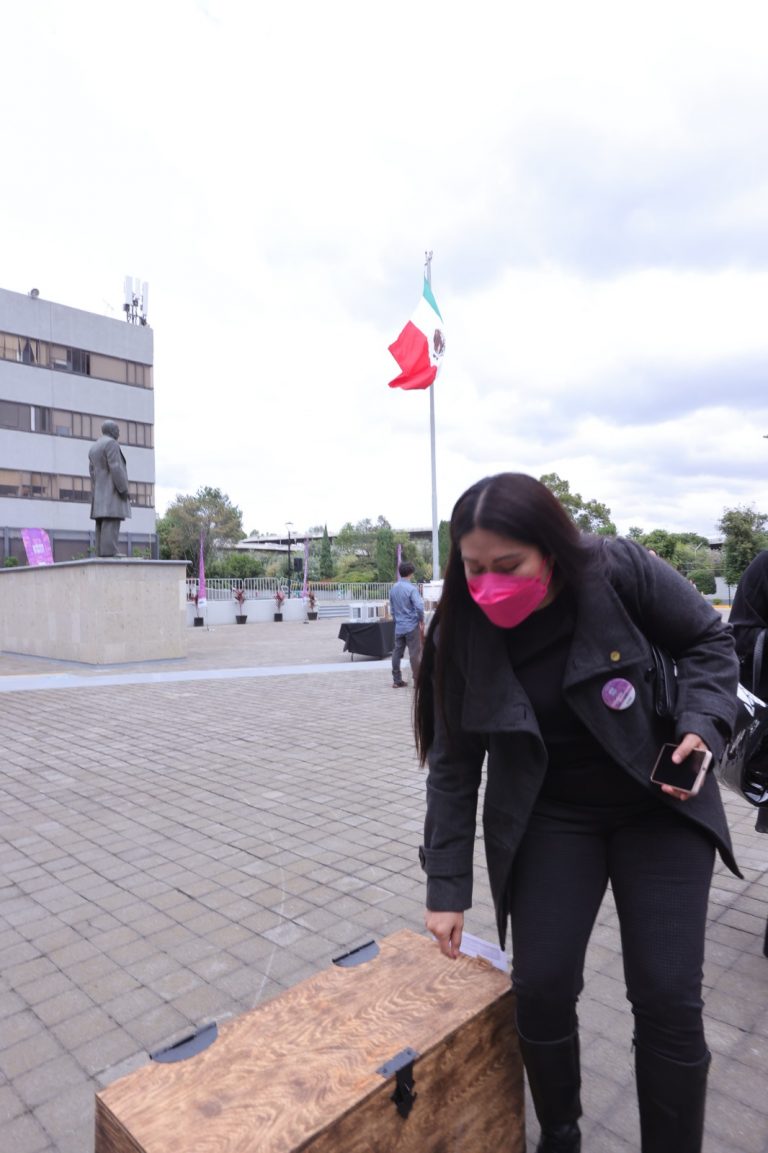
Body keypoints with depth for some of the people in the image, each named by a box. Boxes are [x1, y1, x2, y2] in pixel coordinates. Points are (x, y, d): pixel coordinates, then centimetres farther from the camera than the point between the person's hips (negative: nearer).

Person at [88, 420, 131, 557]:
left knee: (102, 523, 3)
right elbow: (115, 468, -18)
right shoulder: (111, 443, -9)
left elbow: (93, 473, 17)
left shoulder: (94, 447, 19)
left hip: (100, 492, 9)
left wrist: (96, 494, 16)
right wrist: (124, 489, -18)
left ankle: (101, 552, -3)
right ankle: (109, 551, -22)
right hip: (112, 489, -9)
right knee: (111, 521, -14)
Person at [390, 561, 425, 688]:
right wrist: (421, 620, -7)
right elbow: (419, 606, -23)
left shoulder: (394, 588, 7)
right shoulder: (411, 588, -14)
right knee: (415, 654, 1)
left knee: (397, 652, 9)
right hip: (412, 625, -6)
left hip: (398, 626, 6)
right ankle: (418, 680, 6)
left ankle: (397, 680, 14)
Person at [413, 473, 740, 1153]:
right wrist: (447, 886, -6)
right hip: (549, 817, 1)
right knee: (541, 988, 1)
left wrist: (701, 726, -22)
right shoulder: (463, 633, -15)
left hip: (660, 806, 0)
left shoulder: (622, 571, -21)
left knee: (668, 998, 0)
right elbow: (453, 763, -8)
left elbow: (709, 641, -4)